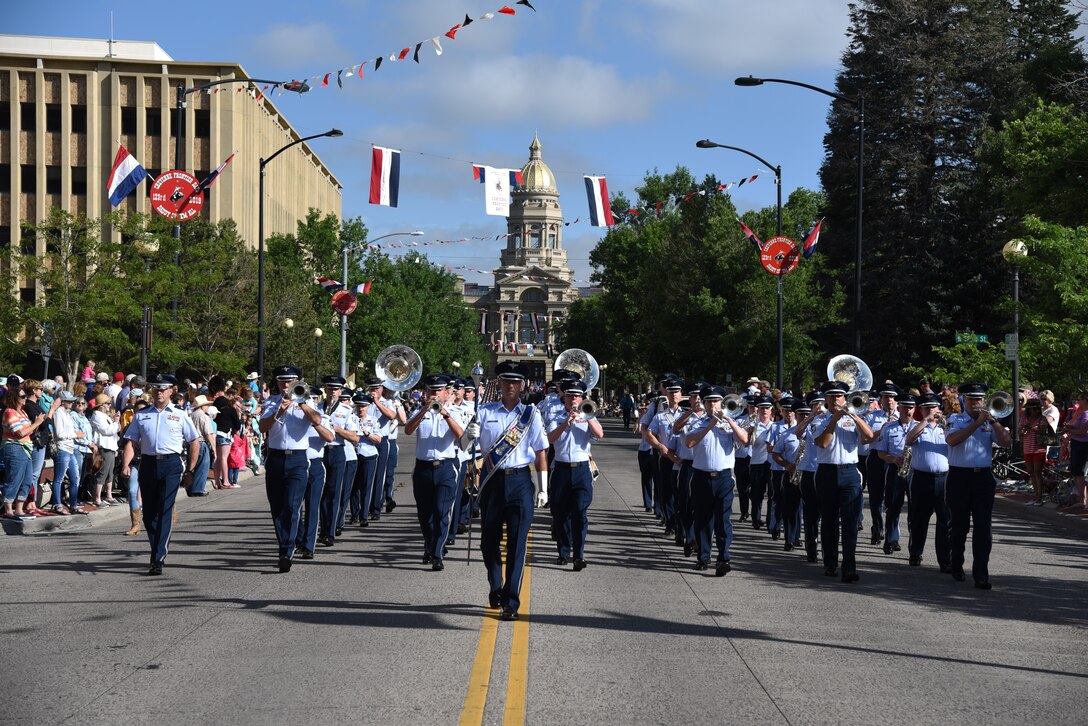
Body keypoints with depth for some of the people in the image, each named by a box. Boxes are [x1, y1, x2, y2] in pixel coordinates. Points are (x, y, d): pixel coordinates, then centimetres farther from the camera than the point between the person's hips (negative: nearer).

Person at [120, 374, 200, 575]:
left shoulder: (179, 416, 10)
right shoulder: (141, 416, 13)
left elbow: (194, 443, 14)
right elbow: (131, 442, 9)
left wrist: (190, 469, 9)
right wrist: (125, 465, -7)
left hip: (171, 464, -3)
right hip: (148, 464, 3)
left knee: (164, 511, -11)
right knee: (148, 513, 7)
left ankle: (158, 559, -14)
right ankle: (158, 550, 26)